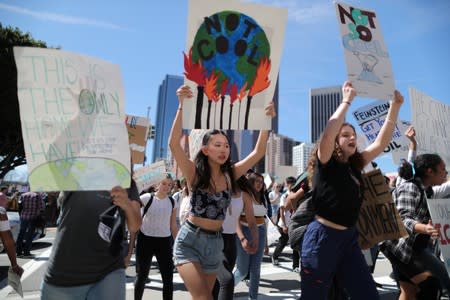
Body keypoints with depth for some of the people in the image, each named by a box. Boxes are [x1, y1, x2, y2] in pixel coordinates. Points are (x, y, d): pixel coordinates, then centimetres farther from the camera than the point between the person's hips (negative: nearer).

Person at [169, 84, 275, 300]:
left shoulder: (230, 175, 0)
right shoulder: (194, 173, -10)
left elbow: (258, 153, -2)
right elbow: (174, 144, -24)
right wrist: (182, 105, -32)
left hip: (215, 242, 4)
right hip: (189, 240, -4)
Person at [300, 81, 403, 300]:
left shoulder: (355, 165, 10)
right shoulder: (326, 163, -8)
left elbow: (382, 141, 9)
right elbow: (328, 133, -26)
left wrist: (395, 105, 6)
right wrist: (347, 100, -18)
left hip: (349, 238, 7)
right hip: (323, 237, -6)